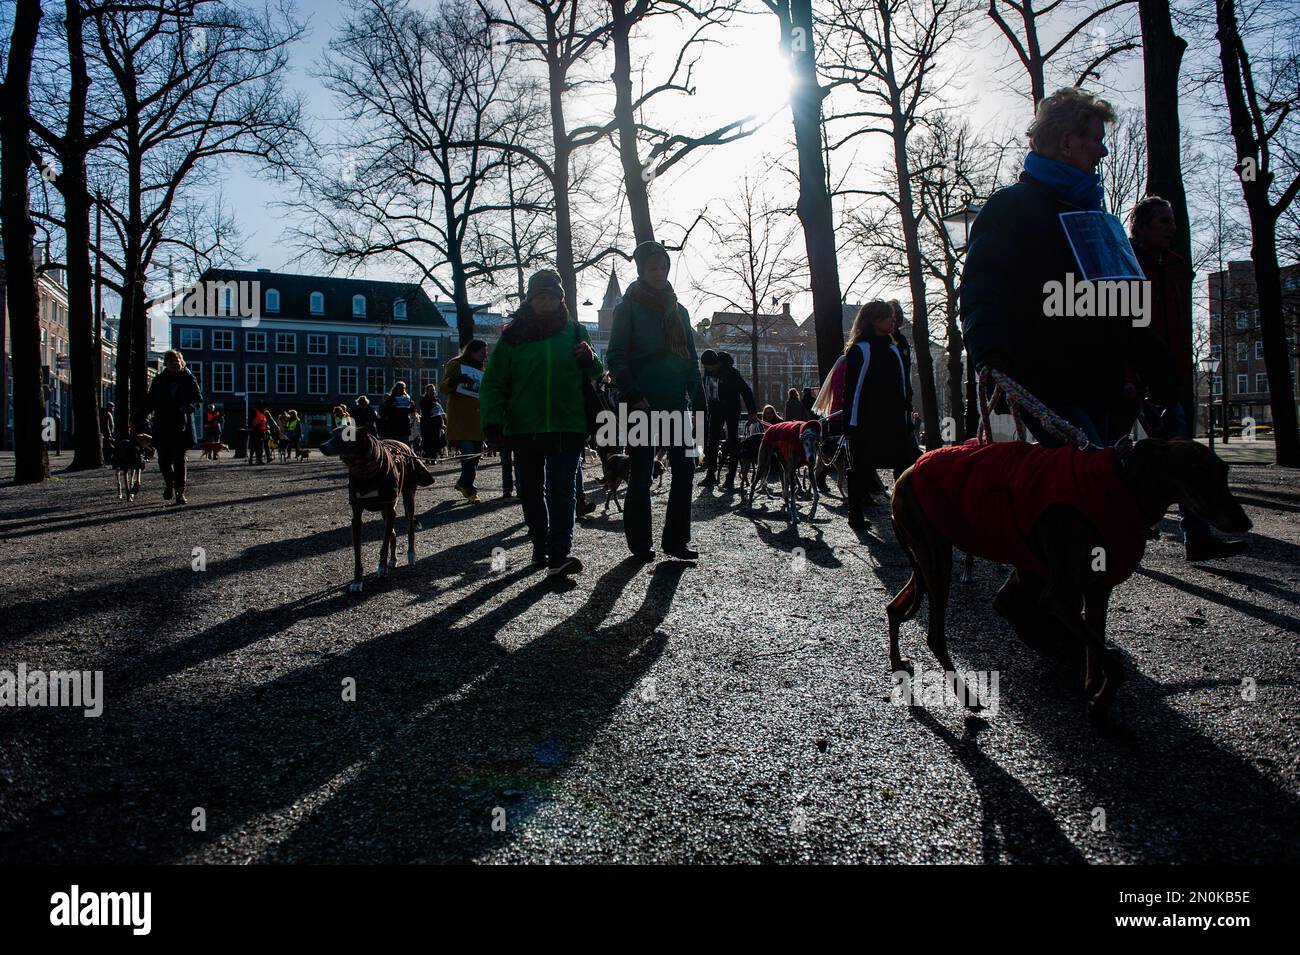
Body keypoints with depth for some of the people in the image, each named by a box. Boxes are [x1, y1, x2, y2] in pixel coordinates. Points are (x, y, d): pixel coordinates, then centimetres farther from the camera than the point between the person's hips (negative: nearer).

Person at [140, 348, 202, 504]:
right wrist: (140, 420, 5)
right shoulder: (159, 380, 9)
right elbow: (149, 402, 13)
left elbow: (198, 399, 3)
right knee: (164, 460, 0)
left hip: (182, 426, -2)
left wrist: (188, 406, -18)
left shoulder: (188, 379, 4)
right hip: (163, 427, 2)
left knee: (179, 460, -2)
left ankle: (180, 492, 4)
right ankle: (169, 484, 26)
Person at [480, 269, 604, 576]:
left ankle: (559, 554, -14)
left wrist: (589, 360, -8)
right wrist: (492, 423, -10)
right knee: (531, 491, 9)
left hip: (568, 427, -1)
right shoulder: (513, 335, 5)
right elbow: (494, 383, 2)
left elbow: (596, 375, 15)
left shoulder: (574, 331, 9)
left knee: (563, 490, -9)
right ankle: (540, 546, 25)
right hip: (524, 428, 1)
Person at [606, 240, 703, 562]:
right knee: (640, 474, 0)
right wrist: (634, 396, -15)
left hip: (676, 402, 5)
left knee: (685, 468, -2)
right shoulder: (628, 307, 2)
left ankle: (676, 540, 6)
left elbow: (691, 359, 17)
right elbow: (616, 357, -5)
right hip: (643, 403, -5)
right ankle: (640, 544, 9)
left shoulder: (678, 310, 17)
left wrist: (697, 400, 6)